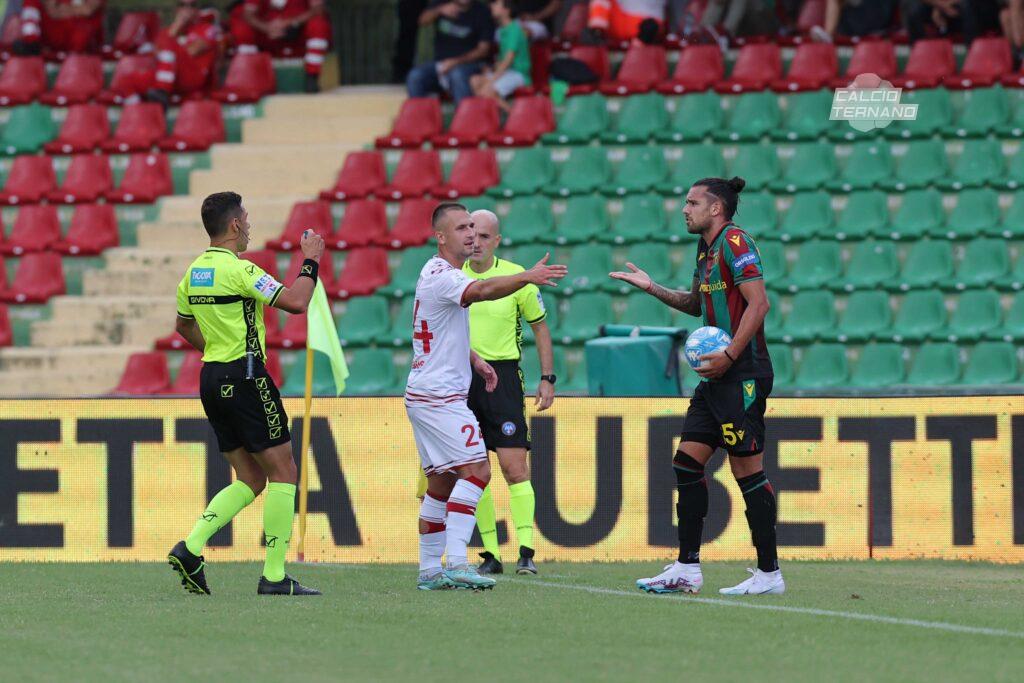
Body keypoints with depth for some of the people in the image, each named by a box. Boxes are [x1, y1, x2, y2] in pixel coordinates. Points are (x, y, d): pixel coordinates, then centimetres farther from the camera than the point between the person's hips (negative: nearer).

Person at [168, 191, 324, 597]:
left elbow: (184, 325, 26)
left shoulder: (195, 272, 11)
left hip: (212, 380, 8)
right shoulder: (239, 269, -15)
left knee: (250, 480, 12)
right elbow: (295, 302, -21)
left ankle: (191, 548, -3)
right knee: (282, 472, -1)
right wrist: (311, 262, -8)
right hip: (244, 378, -8)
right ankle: (274, 575, -4)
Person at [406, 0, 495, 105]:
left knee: (458, 75, -37)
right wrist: (440, 10, -30)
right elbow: (423, 21, -9)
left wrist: (457, 62, -20)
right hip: (440, 63, 3)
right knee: (415, 76, -25)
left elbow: (483, 49, -6)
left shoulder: (482, 13, -1)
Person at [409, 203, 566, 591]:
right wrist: (527, 277, -49)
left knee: (442, 481, 12)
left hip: (425, 395, 10)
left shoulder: (439, 274, 18)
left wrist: (473, 359, 19)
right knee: (476, 468, -17)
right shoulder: (442, 276, -15)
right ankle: (456, 562, -24)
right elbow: (481, 291, -37)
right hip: (439, 394, -10)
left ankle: (429, 570, 13)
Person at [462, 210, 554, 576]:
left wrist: (547, 378, 3)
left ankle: (526, 552, -13)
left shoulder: (516, 277, -2)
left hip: (503, 374, -3)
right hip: (461, 378, 3)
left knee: (513, 464, -12)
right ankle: (491, 553, 8)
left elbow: (540, 327, 7)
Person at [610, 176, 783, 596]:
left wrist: (729, 355, -22)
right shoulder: (706, 249, 17)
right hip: (718, 375, 10)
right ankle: (687, 569, 10)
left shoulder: (735, 242, -11)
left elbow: (758, 303, -19)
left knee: (747, 469, -7)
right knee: (687, 462, 7)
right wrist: (652, 288, 21)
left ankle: (770, 573, -2)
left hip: (743, 373, -10)